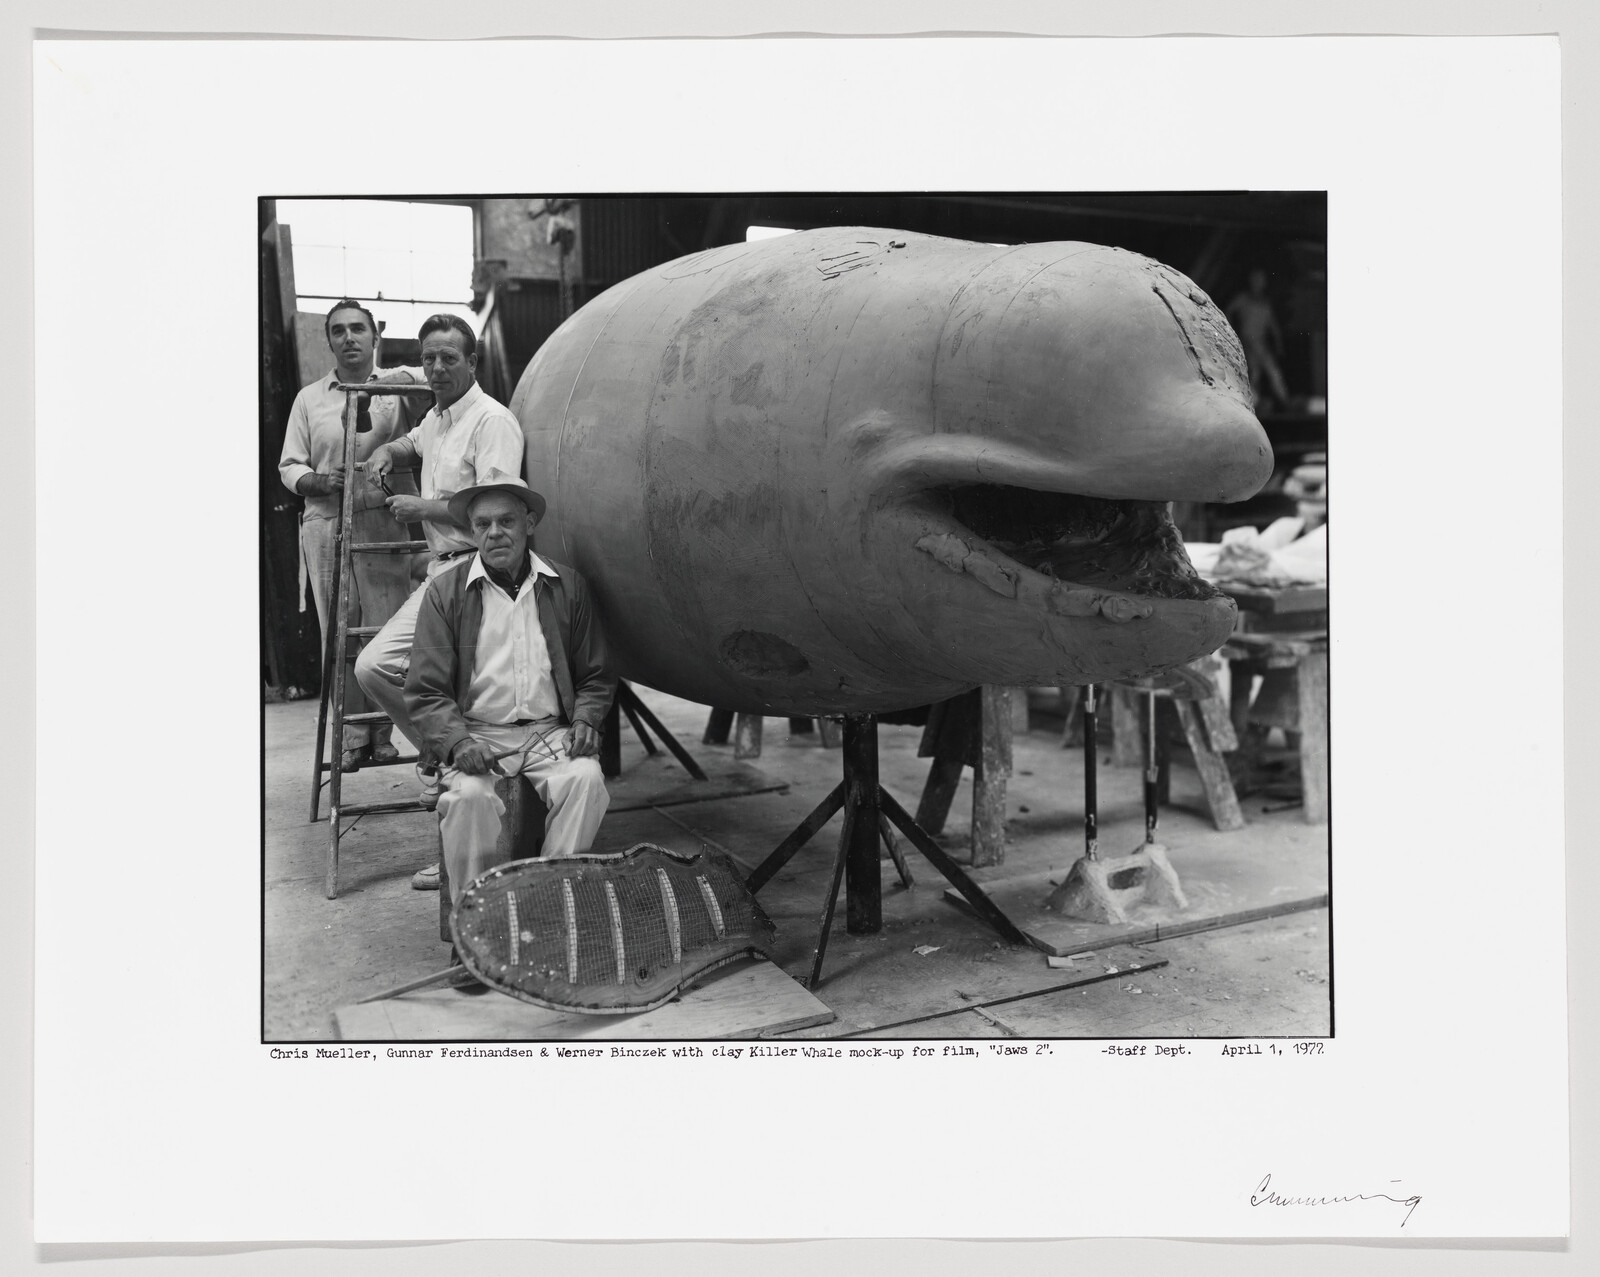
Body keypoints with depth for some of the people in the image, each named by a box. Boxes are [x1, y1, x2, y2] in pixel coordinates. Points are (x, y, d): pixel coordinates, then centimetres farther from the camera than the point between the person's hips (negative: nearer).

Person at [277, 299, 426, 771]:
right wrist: (317, 481, -7)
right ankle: (352, 729, 10)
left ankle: (382, 728, 7)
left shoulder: (399, 386, 10)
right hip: (326, 526, 2)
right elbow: (289, 465, 14)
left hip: (383, 524, -1)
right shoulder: (309, 399, 15)